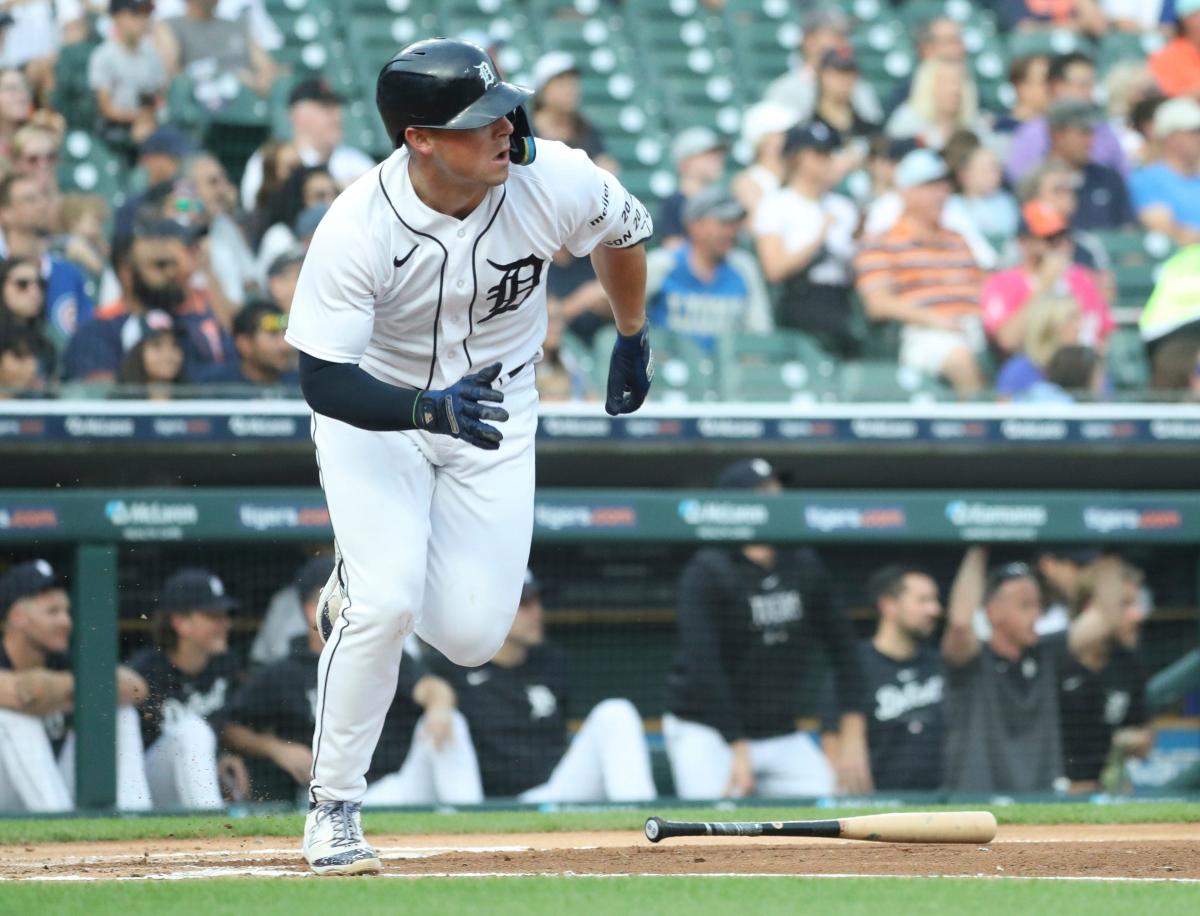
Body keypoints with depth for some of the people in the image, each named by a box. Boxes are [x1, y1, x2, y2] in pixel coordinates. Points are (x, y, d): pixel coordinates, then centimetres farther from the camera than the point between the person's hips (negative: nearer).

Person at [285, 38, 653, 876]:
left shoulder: (553, 182, -23)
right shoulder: (356, 231, -31)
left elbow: (625, 230, 1)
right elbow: (322, 380, -30)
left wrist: (633, 338, 14)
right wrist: (429, 410, -45)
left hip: (496, 414, 3)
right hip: (376, 410, -3)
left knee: (470, 636, -6)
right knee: (385, 604, -21)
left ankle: (365, 588, 30)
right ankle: (334, 807, -3)